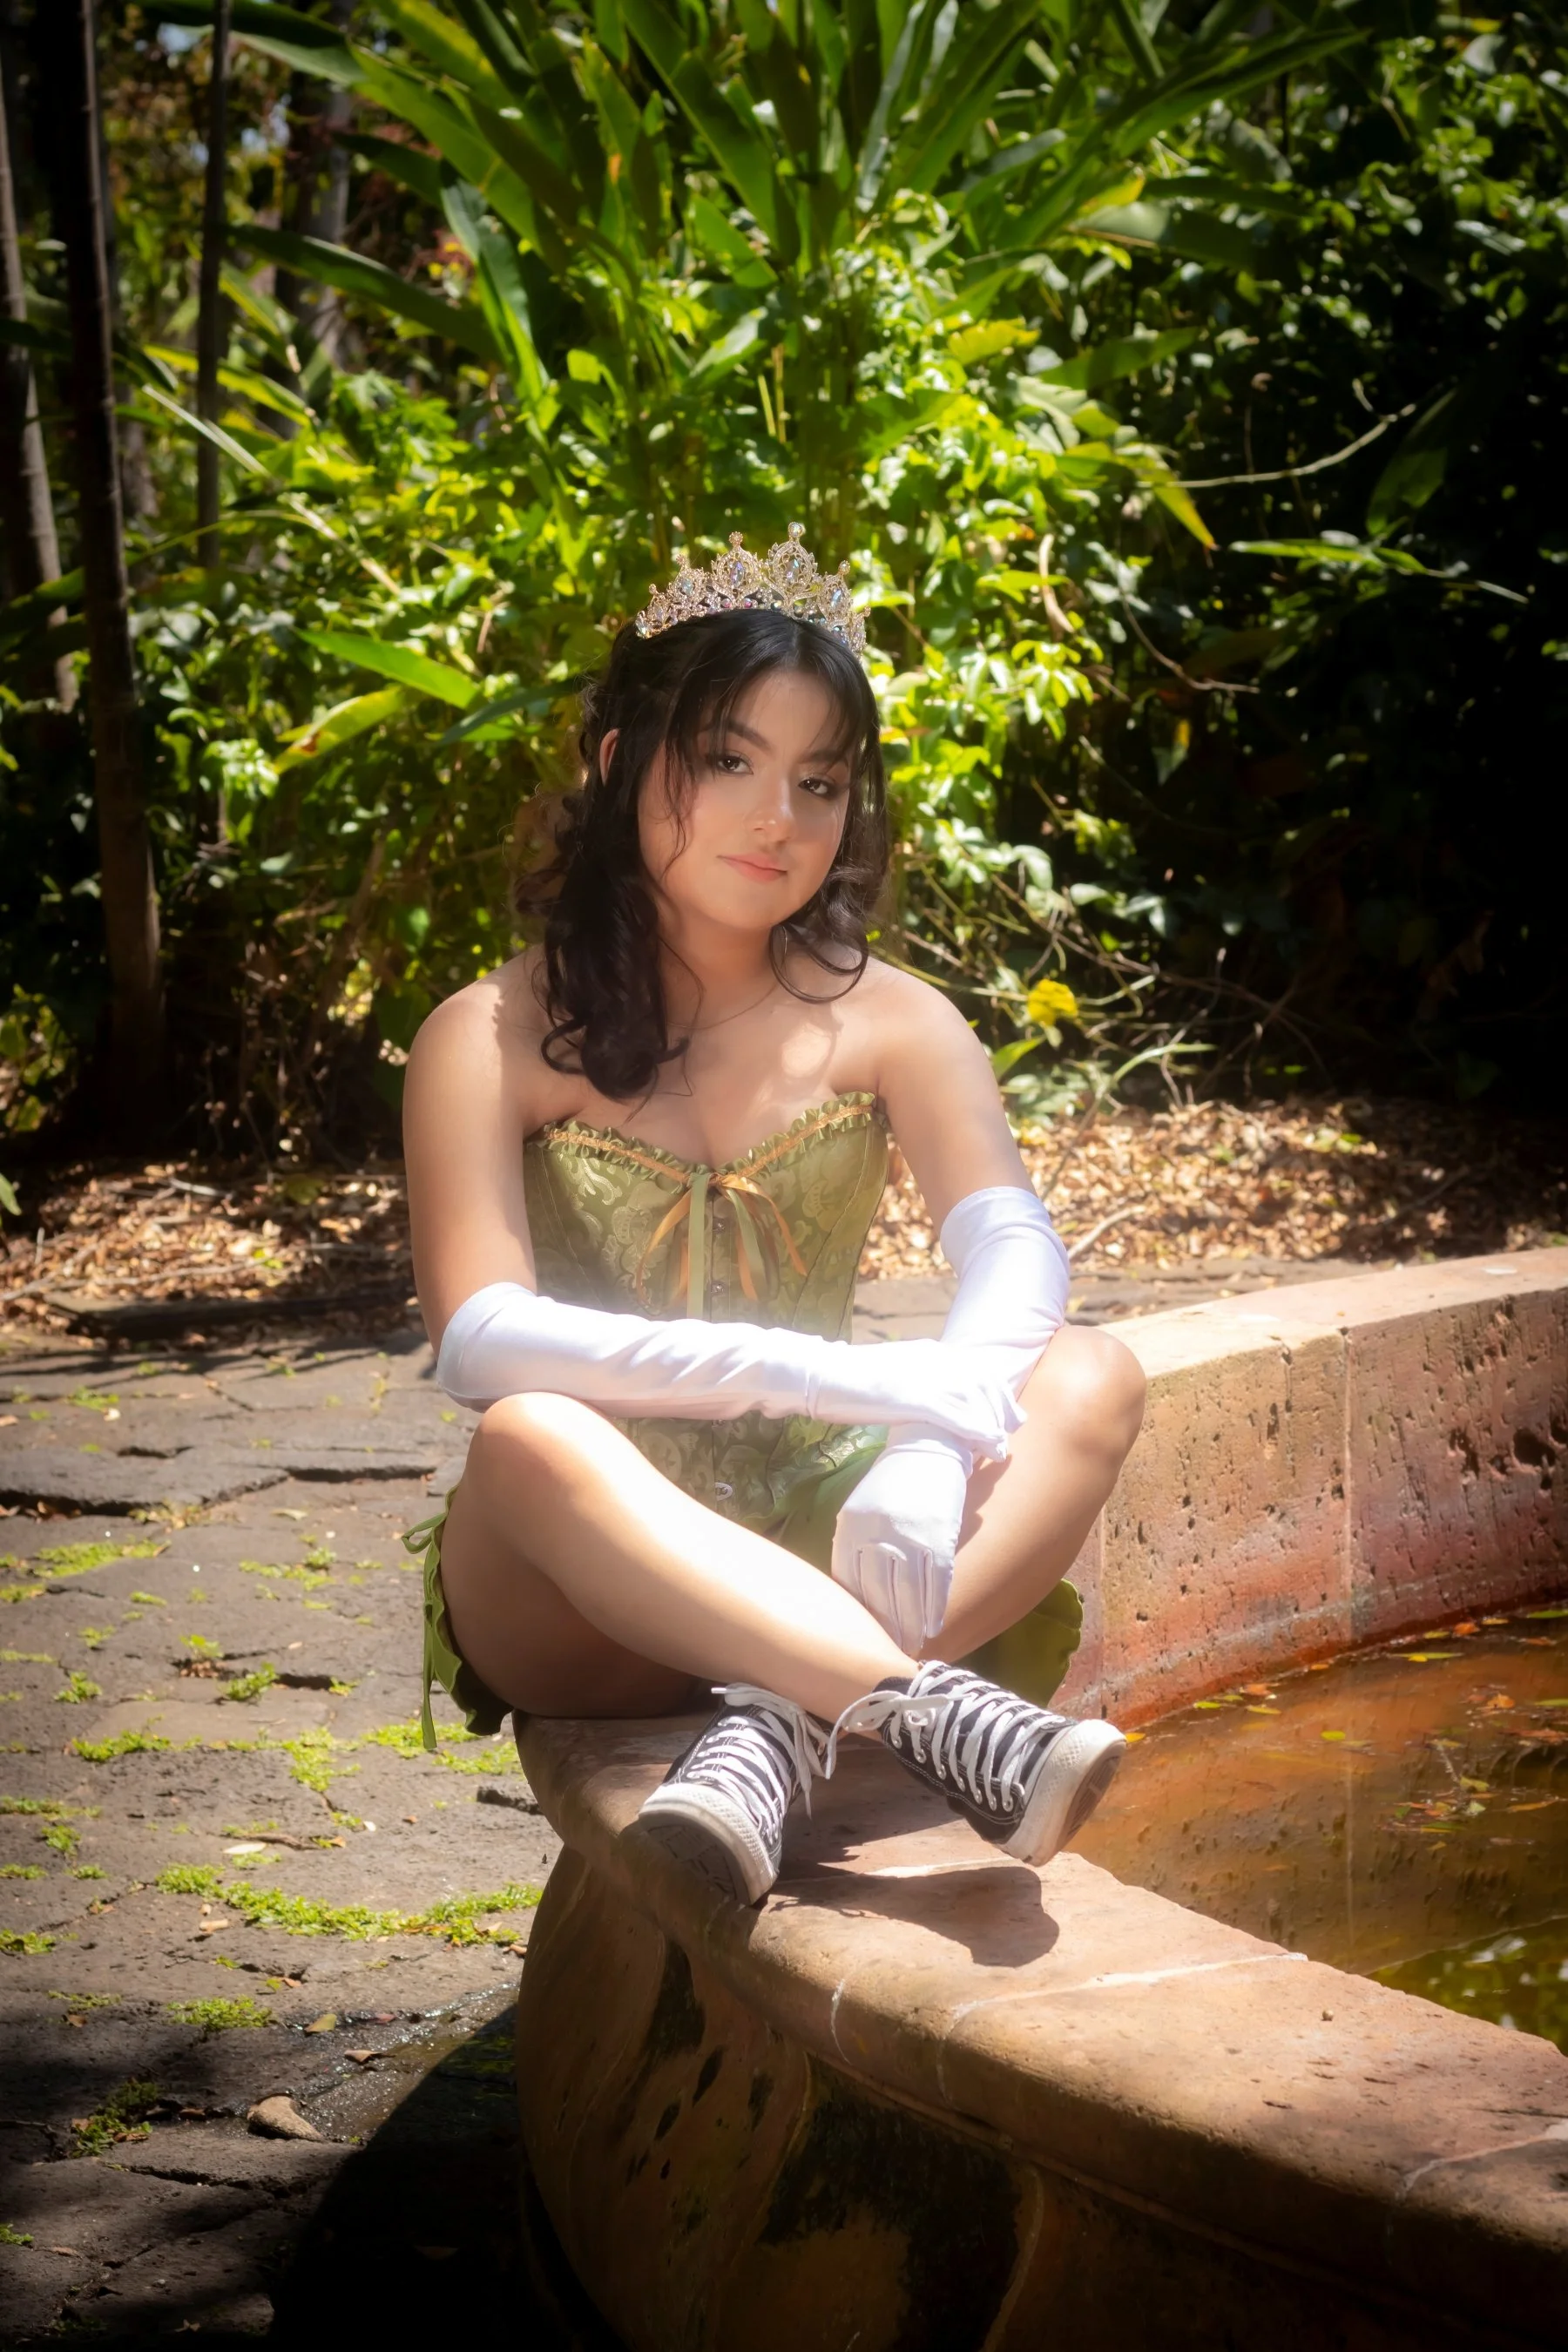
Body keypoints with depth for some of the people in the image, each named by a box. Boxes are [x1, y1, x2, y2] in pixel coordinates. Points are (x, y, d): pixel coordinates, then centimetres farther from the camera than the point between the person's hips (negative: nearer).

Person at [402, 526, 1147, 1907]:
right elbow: (481, 1338, -18)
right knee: (529, 1441, -36)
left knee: (1093, 1381, -22)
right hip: (589, 1598, -3)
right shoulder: (495, 1041, -3)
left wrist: (929, 1449, -34)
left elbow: (1016, 1251, -11)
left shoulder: (891, 1023, 6)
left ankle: (789, 1721, -40)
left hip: (820, 1553, 3)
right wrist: (815, 1374, -30)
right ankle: (937, 1712, -46)